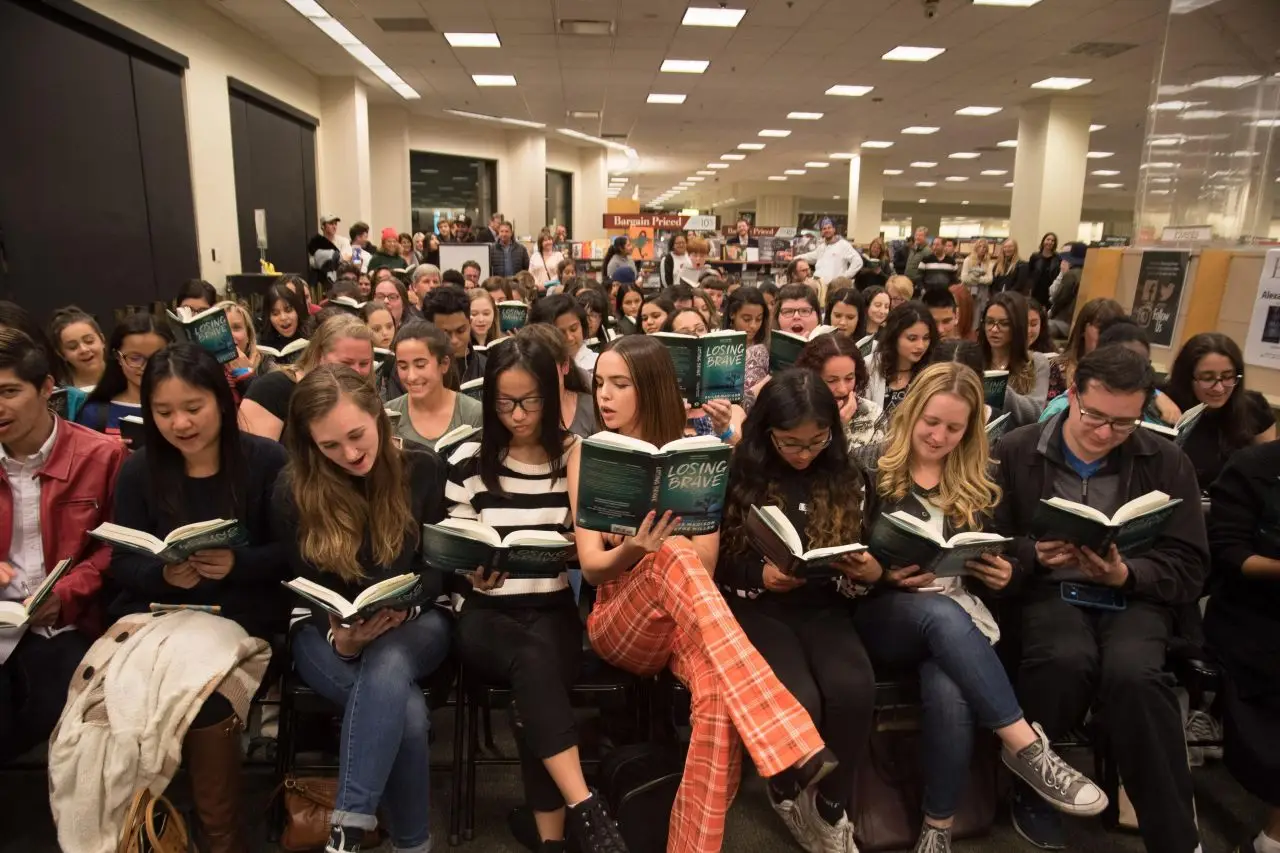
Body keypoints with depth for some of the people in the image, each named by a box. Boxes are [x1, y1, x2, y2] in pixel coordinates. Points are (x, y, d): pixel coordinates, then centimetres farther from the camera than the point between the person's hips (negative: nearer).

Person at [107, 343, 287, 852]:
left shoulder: (267, 460, -2)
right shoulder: (138, 471, 8)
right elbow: (122, 565, 4)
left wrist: (236, 565, -23)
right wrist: (165, 575, -18)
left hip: (241, 614, -3)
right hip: (156, 610, 3)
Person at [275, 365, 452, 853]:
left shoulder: (425, 471, -5)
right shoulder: (293, 493, -6)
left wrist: (402, 606, -23)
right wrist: (340, 638, -24)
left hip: (415, 623, 0)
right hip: (330, 633, 0)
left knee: (388, 662, -38)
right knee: (405, 710, -31)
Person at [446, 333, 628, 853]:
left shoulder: (578, 457, 3)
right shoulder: (468, 461, 2)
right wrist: (474, 573, -18)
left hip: (553, 610, 1)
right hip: (485, 614, 0)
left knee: (534, 678, -32)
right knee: (534, 662, -34)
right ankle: (585, 810, -29)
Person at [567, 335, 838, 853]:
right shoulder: (587, 454, 4)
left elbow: (705, 562, -3)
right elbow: (592, 567, -5)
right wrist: (632, 552, -26)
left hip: (690, 622, 1)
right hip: (619, 623, -1)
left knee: (719, 689, -36)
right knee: (674, 558, -36)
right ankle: (788, 745, -42)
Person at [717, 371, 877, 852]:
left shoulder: (848, 477, 5)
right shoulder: (737, 476, -5)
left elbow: (859, 561, 13)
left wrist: (869, 572, -10)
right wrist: (761, 575, -18)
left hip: (823, 608, 3)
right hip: (756, 608, -2)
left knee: (854, 691, -28)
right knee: (799, 701, -28)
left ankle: (832, 808, 1)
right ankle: (785, 793, 8)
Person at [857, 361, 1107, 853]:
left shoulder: (978, 484, 15)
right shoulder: (871, 467, 4)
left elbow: (990, 577, 19)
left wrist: (1001, 577, -5)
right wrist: (885, 574, -18)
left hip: (959, 618, 2)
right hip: (882, 614, -2)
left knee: (949, 693, -32)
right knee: (942, 613, -38)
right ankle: (1026, 744, -27)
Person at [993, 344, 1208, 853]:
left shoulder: (1168, 463, 7)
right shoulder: (1015, 452, 4)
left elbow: (1189, 569, 3)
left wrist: (1125, 574, -17)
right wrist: (1034, 553, -18)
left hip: (1134, 596, 1)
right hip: (1048, 590, -1)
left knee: (1133, 673, -33)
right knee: (1067, 659, -35)